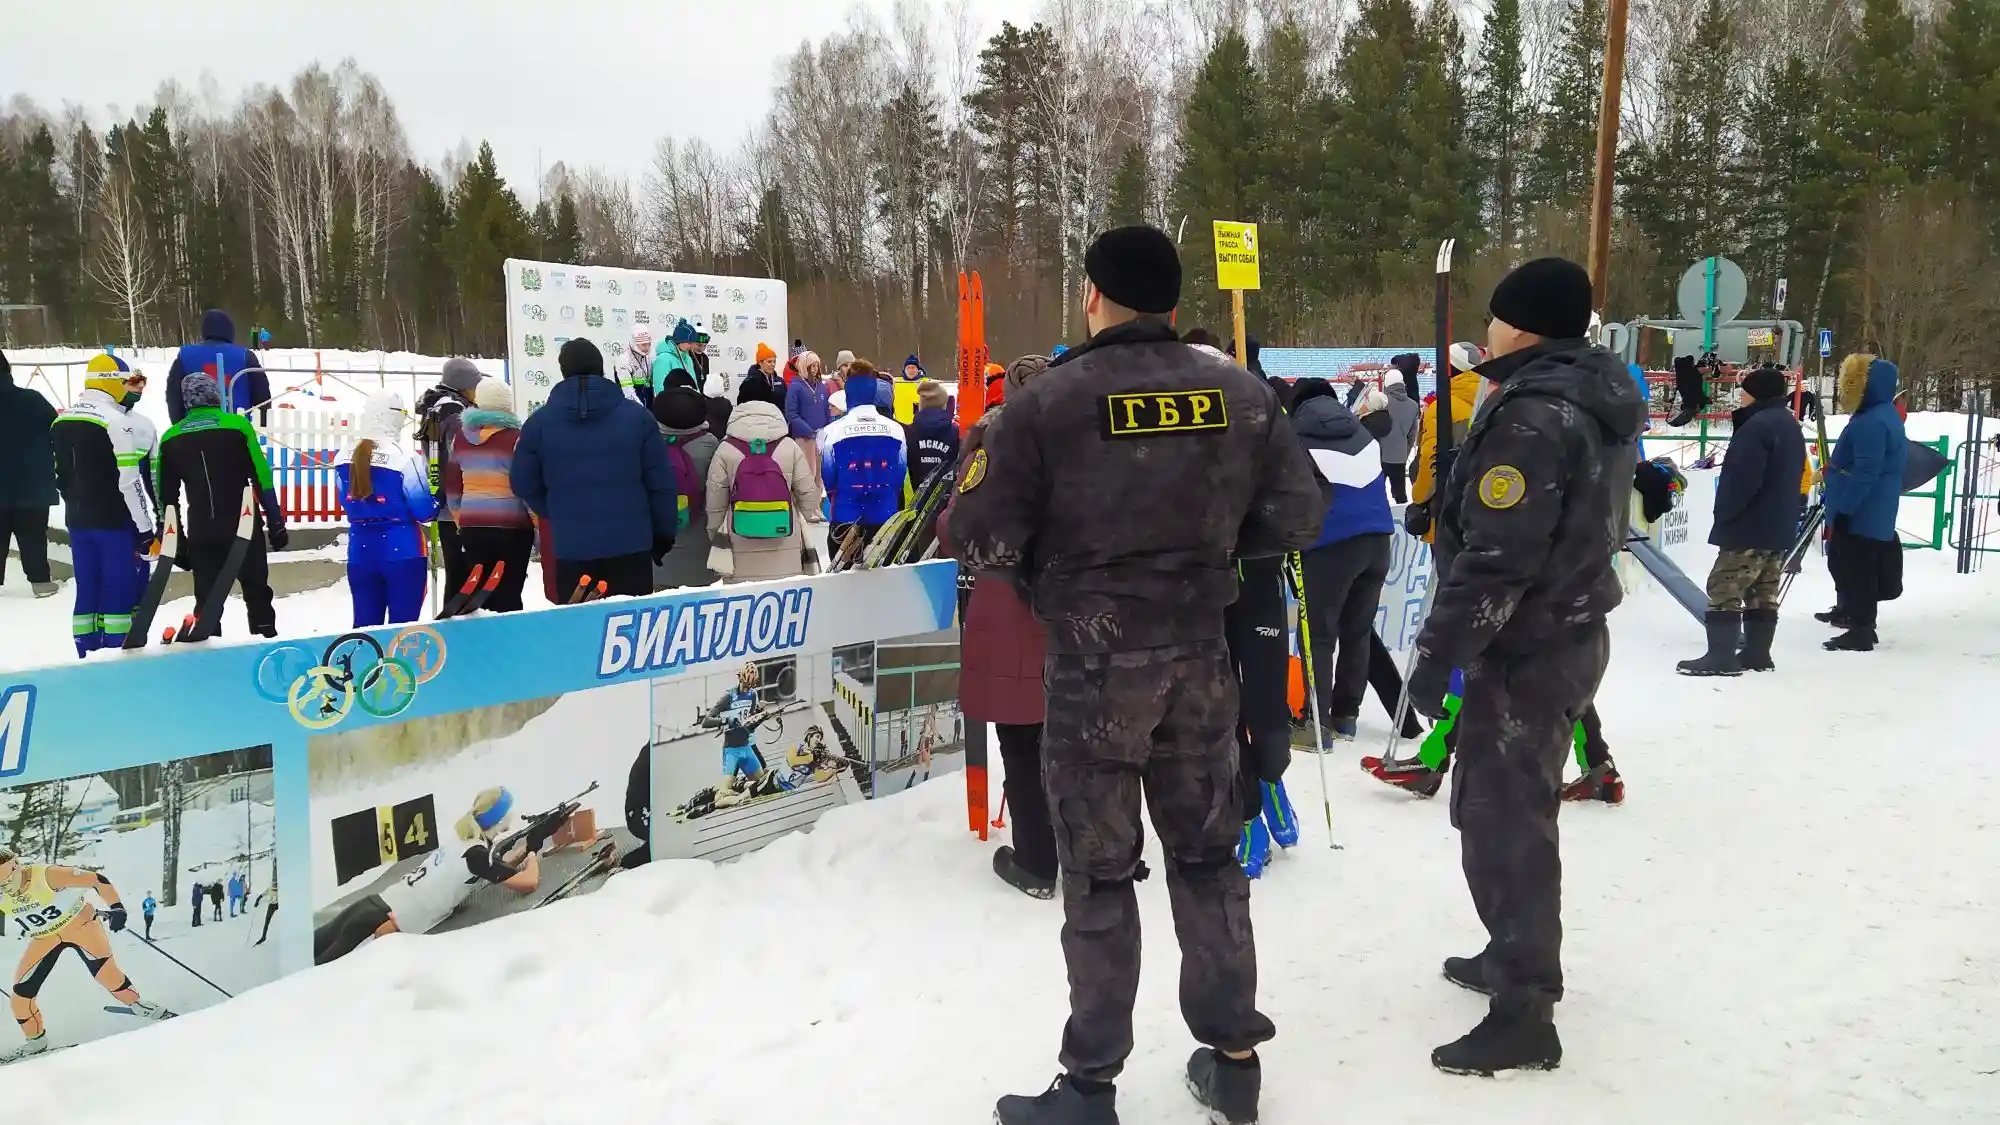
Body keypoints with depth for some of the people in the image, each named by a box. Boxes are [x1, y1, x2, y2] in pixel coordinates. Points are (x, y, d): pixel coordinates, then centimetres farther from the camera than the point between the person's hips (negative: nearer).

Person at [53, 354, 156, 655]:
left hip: (77, 520, 7)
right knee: (121, 587, -2)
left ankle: (87, 655, 15)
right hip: (114, 520, -7)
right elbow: (129, 481, -17)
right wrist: (145, 527, -13)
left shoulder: (61, 421, 10)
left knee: (87, 589, 12)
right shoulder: (115, 420, -14)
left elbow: (59, 475, 15)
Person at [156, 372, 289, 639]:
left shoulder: (171, 438, 5)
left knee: (206, 600, 11)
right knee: (257, 592, 9)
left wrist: (178, 544, 15)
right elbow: (262, 479, -6)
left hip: (200, 534, 3)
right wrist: (276, 525, 0)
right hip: (243, 527, -2)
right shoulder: (237, 426, -5)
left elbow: (166, 496, 8)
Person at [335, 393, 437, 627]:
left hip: (360, 551, 5)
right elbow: (424, 511, -13)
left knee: (365, 622, 13)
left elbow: (349, 503, 13)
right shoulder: (405, 459, -16)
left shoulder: (344, 460, 2)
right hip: (403, 551, -5)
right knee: (402, 624, 2)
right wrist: (438, 500, 7)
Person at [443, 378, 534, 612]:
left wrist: (459, 522, 23)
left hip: (471, 526, 5)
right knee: (508, 594, -2)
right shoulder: (515, 437, -9)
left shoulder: (461, 437, 8)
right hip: (512, 526, -5)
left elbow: (452, 486, 14)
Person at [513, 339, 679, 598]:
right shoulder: (636, 415, -1)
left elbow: (525, 485, 6)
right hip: (631, 542, 0)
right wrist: (664, 532, 12)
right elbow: (660, 482, 0)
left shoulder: (539, 422, 0)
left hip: (571, 546, 0)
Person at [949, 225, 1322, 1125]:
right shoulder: (1241, 394, 0)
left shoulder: (1048, 401, -13)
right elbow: (1297, 516, 3)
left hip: (1094, 657, -4)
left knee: (1099, 872, 7)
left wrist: (1041, 575, 6)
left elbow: (979, 538, -13)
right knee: (1207, 853, 18)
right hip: (1200, 651, 4)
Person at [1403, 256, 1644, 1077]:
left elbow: (1496, 556, -26)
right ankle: (1518, 960, 37)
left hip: (1522, 648, -10)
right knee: (1502, 809, 22)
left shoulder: (1533, 415, -21)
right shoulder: (1596, 400, 11)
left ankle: (1523, 1015, 6)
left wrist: (1438, 650, -19)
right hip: (1566, 632, 10)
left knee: (1502, 825, -3)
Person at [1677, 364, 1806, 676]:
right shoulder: (1791, 425, 17)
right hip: (1780, 527, 10)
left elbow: (1741, 478, -23)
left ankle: (1721, 657, -9)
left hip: (1751, 528, -10)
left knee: (1724, 590, -8)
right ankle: (1757, 653, 16)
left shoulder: (1758, 425, -18)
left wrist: (1724, 514, -12)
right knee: (1763, 594, 13)